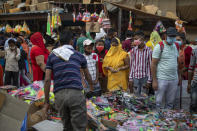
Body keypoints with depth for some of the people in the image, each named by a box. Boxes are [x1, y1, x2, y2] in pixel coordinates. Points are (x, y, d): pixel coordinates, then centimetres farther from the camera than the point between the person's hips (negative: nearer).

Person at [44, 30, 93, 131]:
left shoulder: (52, 56, 15)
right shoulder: (79, 55, 15)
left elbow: (47, 80, 6)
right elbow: (87, 75, 31)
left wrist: (46, 102, 12)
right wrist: (91, 86, 51)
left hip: (59, 94, 3)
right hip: (75, 93, -2)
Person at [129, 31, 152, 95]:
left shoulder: (148, 51, -6)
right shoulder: (133, 50, 1)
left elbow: (150, 66, -4)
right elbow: (131, 65, 6)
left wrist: (149, 80, -6)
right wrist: (130, 79, 3)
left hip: (145, 77, -2)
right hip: (135, 77, 2)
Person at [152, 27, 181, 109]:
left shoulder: (176, 46, 10)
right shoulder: (160, 46, -9)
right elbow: (153, 64, -10)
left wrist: (179, 77, 12)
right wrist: (154, 81, -14)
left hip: (174, 79, 6)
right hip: (162, 79, -5)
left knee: (170, 103, 12)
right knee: (158, 103, 0)